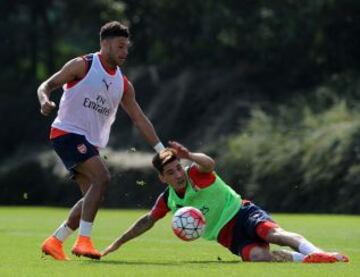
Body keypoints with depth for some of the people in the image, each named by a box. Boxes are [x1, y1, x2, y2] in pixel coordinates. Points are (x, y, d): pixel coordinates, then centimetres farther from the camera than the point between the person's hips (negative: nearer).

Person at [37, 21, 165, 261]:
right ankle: (84, 240, -26)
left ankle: (55, 241, 14)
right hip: (67, 133, -8)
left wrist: (162, 151, 8)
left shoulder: (123, 85, 13)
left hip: (90, 143, 8)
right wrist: (45, 101, -29)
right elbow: (47, 85, -5)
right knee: (102, 178, -24)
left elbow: (140, 119, 14)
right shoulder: (82, 66, -5)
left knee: (94, 196, 3)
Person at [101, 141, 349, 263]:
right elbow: (147, 221, 20)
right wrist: (118, 244, 21)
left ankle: (319, 253, -52)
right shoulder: (168, 200, 7)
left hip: (242, 213, -3)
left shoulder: (197, 174, -8)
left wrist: (189, 155, -53)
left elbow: (209, 163, -32)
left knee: (273, 233, -36)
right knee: (258, 255, -31)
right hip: (229, 238, 3)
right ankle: (305, 259, -37)